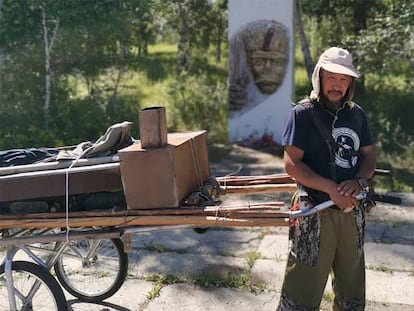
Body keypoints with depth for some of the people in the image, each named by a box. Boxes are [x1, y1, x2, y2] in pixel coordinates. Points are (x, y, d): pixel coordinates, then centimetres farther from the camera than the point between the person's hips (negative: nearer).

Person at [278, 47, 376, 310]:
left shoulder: (356, 114, 7)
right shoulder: (304, 113, -9)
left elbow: (370, 155, 11)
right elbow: (292, 163, -14)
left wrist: (358, 181, -10)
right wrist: (331, 189, -23)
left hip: (353, 212, 6)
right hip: (316, 212, -6)